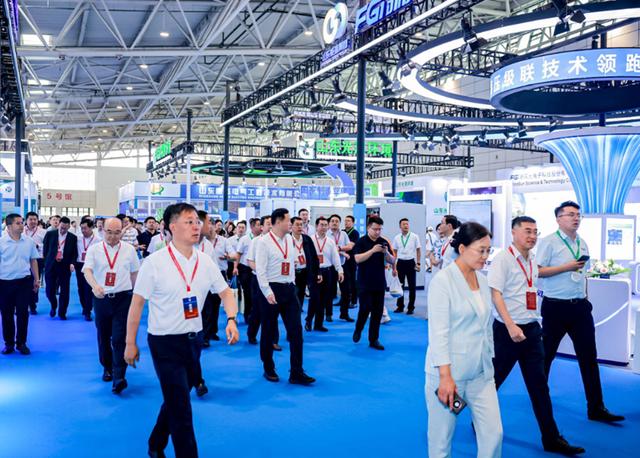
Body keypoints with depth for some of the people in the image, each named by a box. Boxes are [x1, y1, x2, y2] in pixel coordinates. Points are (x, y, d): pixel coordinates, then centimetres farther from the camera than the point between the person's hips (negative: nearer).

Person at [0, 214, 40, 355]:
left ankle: (21, 343, 17)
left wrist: (36, 279, 10)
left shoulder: (29, 241, 1)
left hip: (24, 282, 1)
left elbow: (33, 261, 10)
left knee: (23, 313, 4)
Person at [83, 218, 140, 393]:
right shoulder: (94, 249, -1)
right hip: (101, 298, 2)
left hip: (123, 298, -1)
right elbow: (87, 270, -14)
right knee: (103, 336, 14)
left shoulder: (129, 249, 1)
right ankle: (107, 367, 34)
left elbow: (134, 272, 12)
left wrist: (131, 292, 16)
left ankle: (119, 377, -9)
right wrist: (95, 285, -33)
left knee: (120, 338, -9)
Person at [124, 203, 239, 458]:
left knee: (175, 400, 21)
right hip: (165, 342, -6)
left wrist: (231, 319, -13)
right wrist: (130, 344, -6)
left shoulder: (205, 262, 0)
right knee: (181, 408, -4)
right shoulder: (154, 263, -14)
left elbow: (225, 292, 6)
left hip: (194, 339, 6)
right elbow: (137, 304, -9)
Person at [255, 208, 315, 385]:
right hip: (271, 289, -5)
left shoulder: (289, 239, 10)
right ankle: (269, 370, 25)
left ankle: (296, 373, 7)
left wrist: (291, 284, 12)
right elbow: (260, 269, -15)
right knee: (268, 332, 8)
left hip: (289, 289, 6)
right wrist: (268, 292, -21)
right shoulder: (264, 242, -10)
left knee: (296, 331, 0)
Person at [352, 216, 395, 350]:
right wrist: (373, 250, -24)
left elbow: (392, 261, 7)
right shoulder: (361, 242, -4)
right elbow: (357, 259, -17)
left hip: (380, 283, 4)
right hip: (364, 283, -4)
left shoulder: (384, 242, 7)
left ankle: (374, 340, 13)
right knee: (365, 309, -6)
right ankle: (358, 330, 22)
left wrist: (386, 252, -14)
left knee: (377, 312, 4)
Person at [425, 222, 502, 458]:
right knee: (441, 439, 5)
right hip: (449, 371, -6)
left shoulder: (482, 280, 8)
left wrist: (489, 362, 14)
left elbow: (487, 326, 15)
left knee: (494, 434, 4)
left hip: (481, 372, 7)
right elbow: (438, 331, -17)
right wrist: (445, 376, -20)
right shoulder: (443, 280, -13)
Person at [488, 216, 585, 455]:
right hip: (508, 330, -7)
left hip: (531, 330, 7)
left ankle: (551, 438, 17)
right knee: (493, 381, 7)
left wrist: (535, 324, 16)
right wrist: (511, 326, -25)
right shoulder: (503, 259, -11)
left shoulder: (532, 261, 11)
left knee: (539, 385, 10)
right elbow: (495, 294, -18)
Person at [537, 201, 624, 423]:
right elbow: (538, 271, -15)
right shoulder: (549, 242, -8)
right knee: (546, 354, 8)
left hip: (580, 306, 6)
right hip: (555, 306, -5)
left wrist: (584, 297, 15)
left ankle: (596, 408, 9)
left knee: (589, 356, 4)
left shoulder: (582, 244, 12)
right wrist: (567, 267, -19)